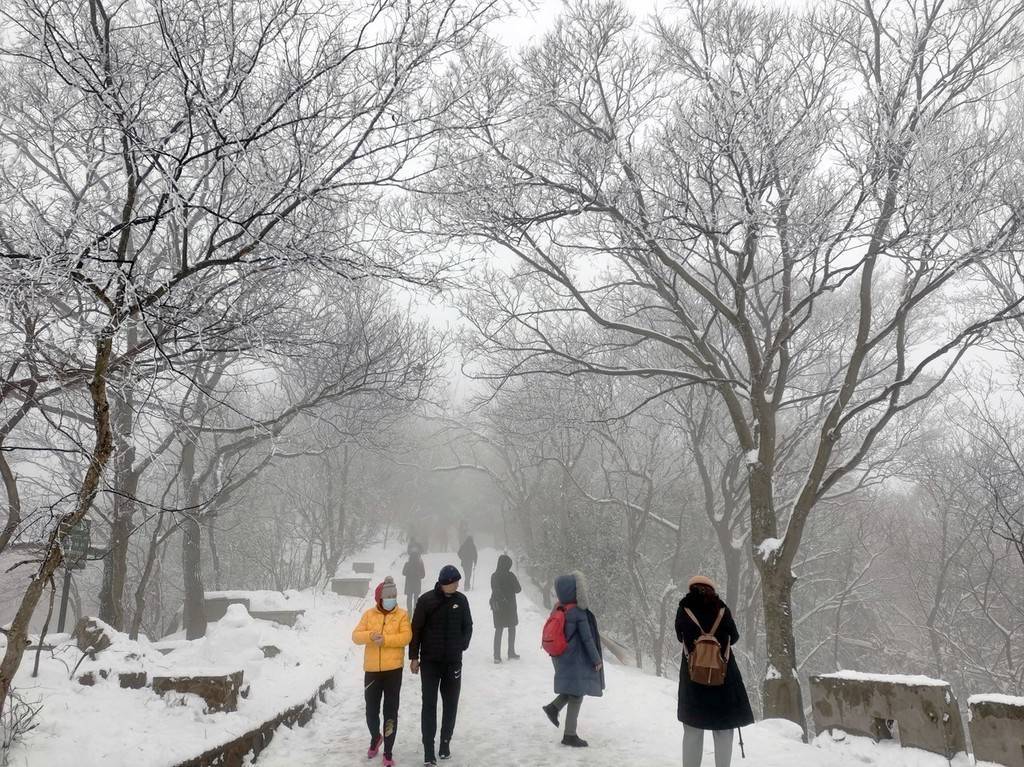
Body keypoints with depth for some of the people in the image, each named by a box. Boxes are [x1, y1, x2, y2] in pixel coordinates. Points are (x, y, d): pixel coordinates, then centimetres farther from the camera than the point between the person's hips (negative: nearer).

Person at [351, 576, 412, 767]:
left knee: (390, 712, 2)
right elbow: (356, 636, -2)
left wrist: (385, 639, -23)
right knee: (371, 710, 11)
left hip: (393, 669, -2)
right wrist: (370, 635, -22)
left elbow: (406, 637, -13)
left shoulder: (402, 615, -1)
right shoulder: (369, 614, 5)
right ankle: (375, 737, 41)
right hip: (372, 669, 2)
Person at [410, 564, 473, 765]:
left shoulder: (461, 600, -2)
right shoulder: (426, 600, -11)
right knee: (429, 705, -1)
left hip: (453, 662, 3)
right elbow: (416, 629, -5)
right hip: (429, 661, -3)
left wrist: (462, 645, -1)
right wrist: (414, 657, -5)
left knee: (450, 704, 9)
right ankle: (429, 749, 3)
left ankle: (445, 743, 23)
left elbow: (468, 626, 11)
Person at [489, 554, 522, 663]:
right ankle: (511, 653, 21)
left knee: (498, 630, 8)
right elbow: (518, 589, -5)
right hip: (510, 606, -3)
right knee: (511, 629, 15)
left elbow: (494, 591, 4)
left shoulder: (494, 576, -5)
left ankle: (497, 656, 2)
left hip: (497, 607, 3)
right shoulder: (510, 575, -16)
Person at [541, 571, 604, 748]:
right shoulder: (579, 613, -21)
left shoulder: (558, 609, -1)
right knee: (576, 696, 4)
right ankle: (570, 735, 10)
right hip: (577, 660, -7)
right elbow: (587, 639, -17)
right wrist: (597, 660, -6)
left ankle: (554, 707, 14)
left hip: (562, 658, 7)